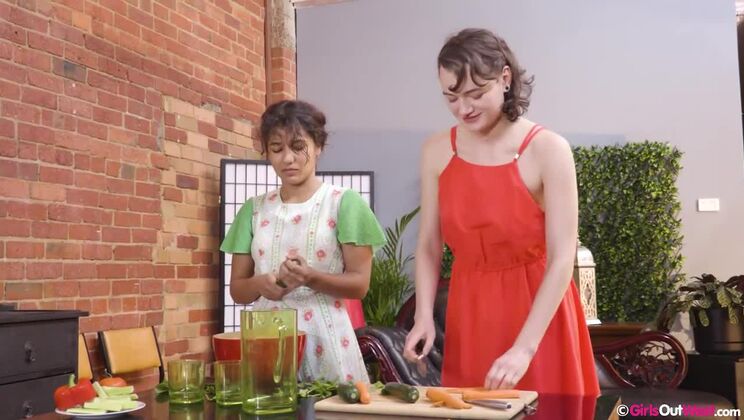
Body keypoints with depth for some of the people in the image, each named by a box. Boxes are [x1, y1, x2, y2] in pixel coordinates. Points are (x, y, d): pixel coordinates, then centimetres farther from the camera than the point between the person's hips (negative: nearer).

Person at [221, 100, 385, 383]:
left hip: (323, 340, -3)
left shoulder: (344, 203, -2)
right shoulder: (254, 210, 9)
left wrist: (311, 278, -21)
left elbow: (359, 283, -4)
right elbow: (237, 289, 10)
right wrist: (261, 283, -12)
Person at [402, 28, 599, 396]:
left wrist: (524, 347, -24)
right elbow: (428, 246, 3)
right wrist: (424, 315, -11)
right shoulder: (436, 152, -3)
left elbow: (562, 259, -17)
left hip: (537, 310, -3)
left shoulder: (547, 150, -15)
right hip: (469, 310, 3)